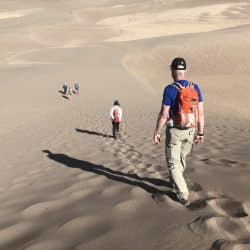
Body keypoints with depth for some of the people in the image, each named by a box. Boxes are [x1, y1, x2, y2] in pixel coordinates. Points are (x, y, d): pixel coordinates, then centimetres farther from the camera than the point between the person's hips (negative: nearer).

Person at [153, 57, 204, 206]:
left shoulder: (170, 89, -18)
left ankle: (183, 196, 1)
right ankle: (175, 181, 49)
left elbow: (164, 115, -17)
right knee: (181, 157, 28)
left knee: (173, 163, 7)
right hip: (190, 131, 5)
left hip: (175, 131, -5)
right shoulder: (195, 88, -3)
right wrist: (201, 133, 5)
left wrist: (157, 132, -4)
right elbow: (201, 112, -2)